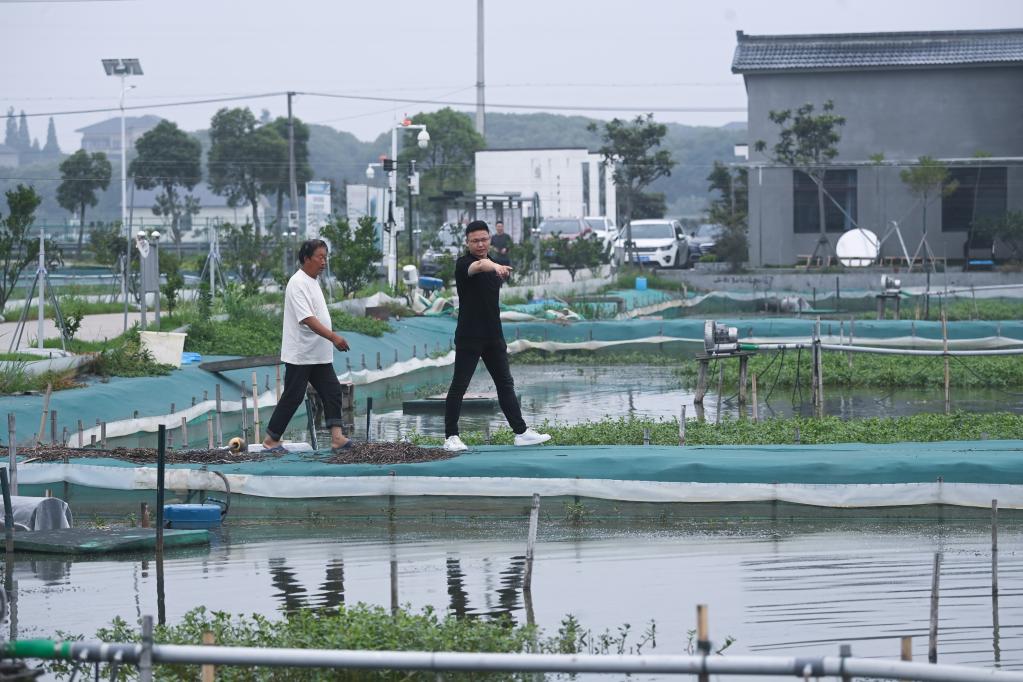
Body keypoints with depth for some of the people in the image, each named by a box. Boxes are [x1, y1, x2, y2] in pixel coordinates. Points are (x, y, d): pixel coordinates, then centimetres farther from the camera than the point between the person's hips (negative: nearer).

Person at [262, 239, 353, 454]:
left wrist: (332, 339, 22)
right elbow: (307, 319, -27)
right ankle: (271, 440, 8)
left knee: (332, 391, -1)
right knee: (293, 397, -3)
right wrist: (333, 337, -35)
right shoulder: (298, 283, -17)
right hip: (299, 354, -9)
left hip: (319, 355, 9)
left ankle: (336, 438, -7)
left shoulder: (313, 282, 14)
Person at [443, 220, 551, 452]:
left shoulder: (494, 265, 13)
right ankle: (451, 437, 1)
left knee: (505, 384, 9)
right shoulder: (463, 264, -12)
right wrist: (495, 267, -57)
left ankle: (521, 432, 13)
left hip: (493, 336, 7)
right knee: (459, 386, -4)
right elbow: (479, 265, -37)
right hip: (469, 336, -7)